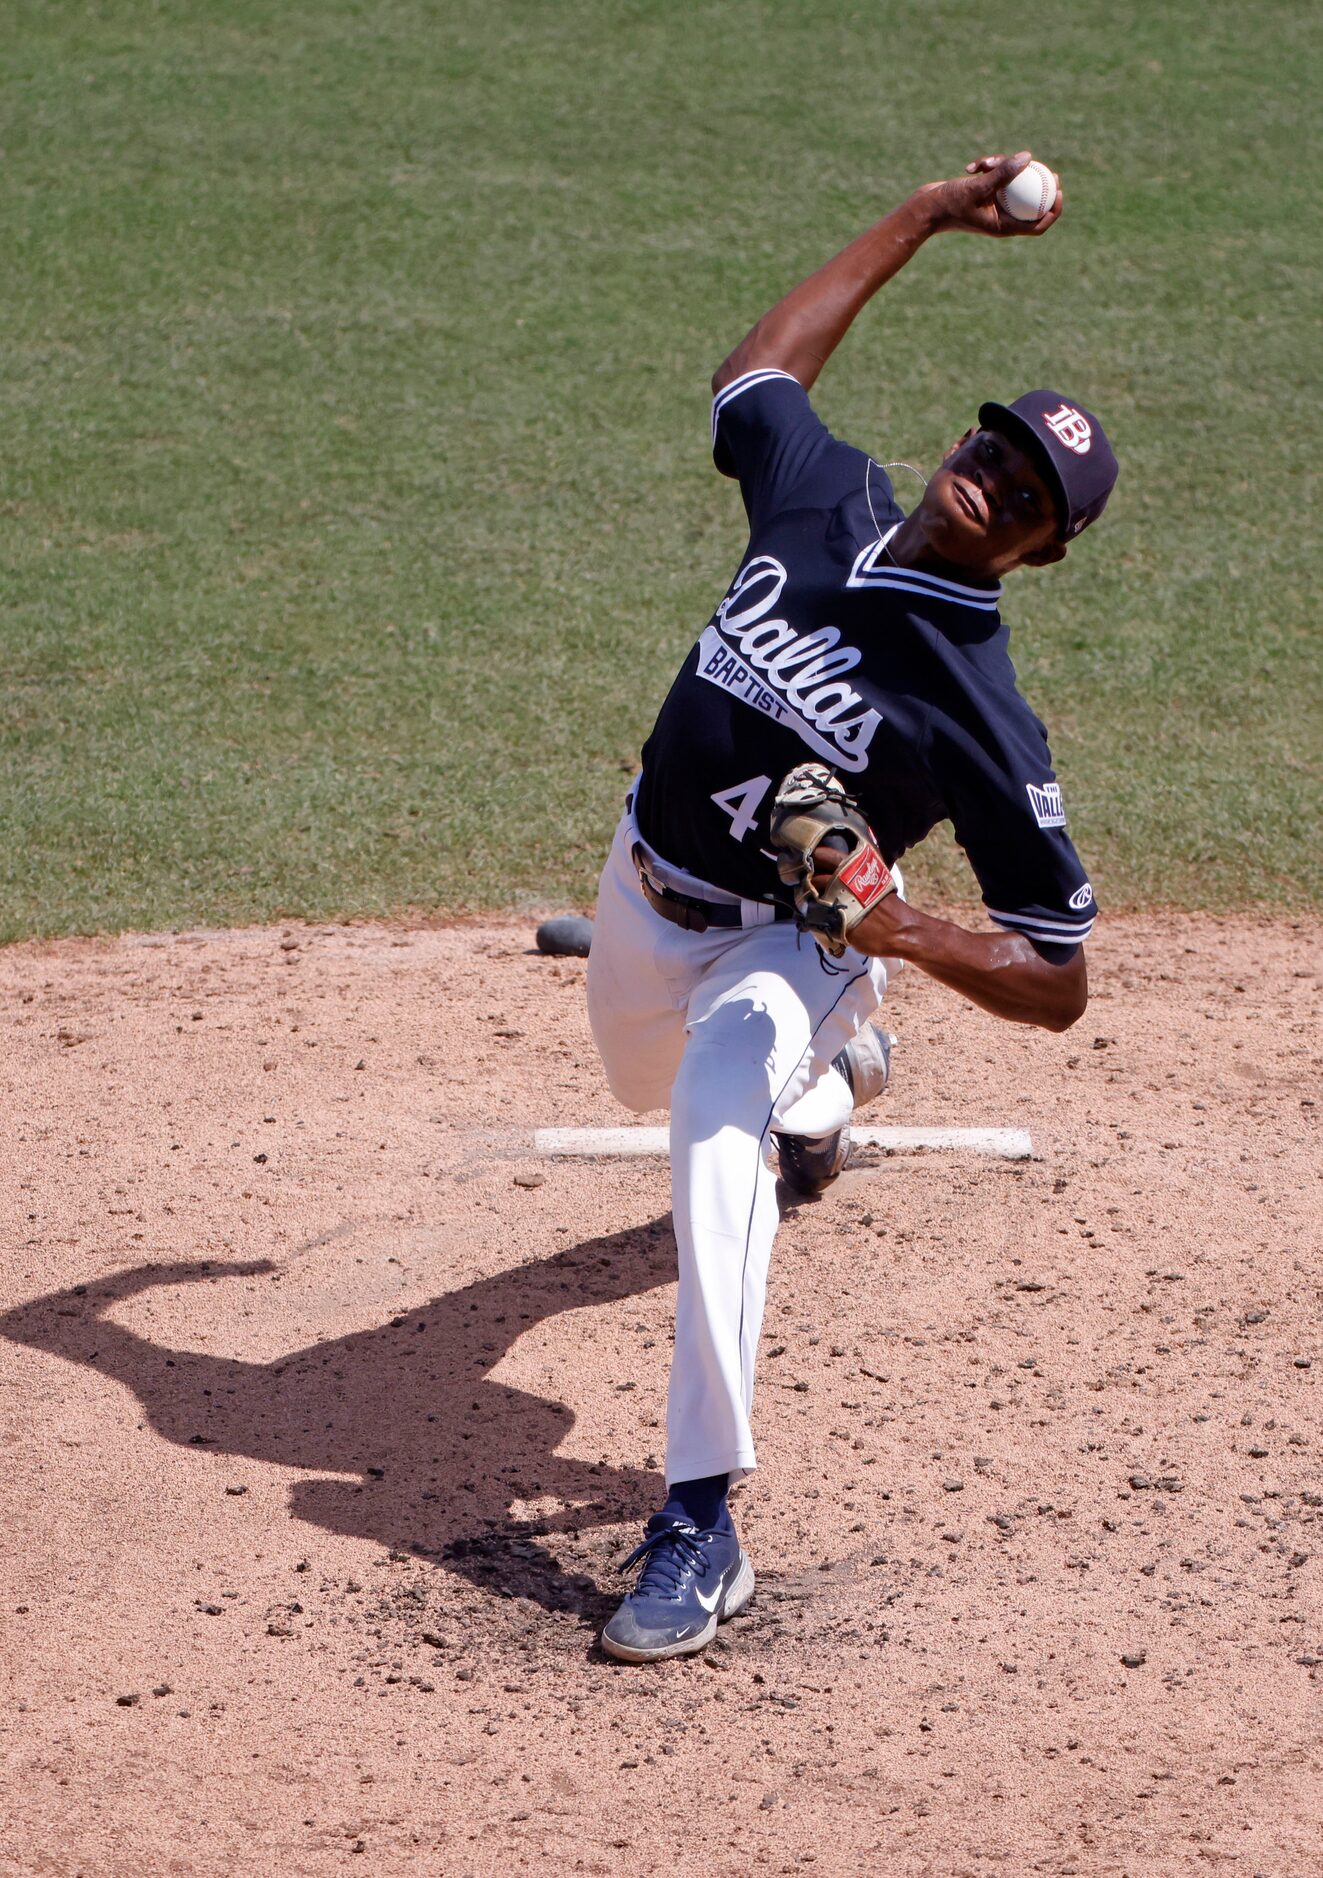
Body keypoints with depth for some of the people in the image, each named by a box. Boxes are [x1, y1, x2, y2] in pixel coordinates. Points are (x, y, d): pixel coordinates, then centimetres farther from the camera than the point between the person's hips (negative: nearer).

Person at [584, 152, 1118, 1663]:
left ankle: (700, 1523, -42)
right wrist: (922, 219, 5)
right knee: (647, 1084, 35)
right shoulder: (826, 496, -15)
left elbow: (1059, 982, -25)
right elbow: (755, 367, 9)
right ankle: (825, 1080, 72)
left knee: (721, 1102, -39)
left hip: (787, 939, -7)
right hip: (647, 887, 7)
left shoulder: (980, 717, -29)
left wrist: (904, 933, -42)